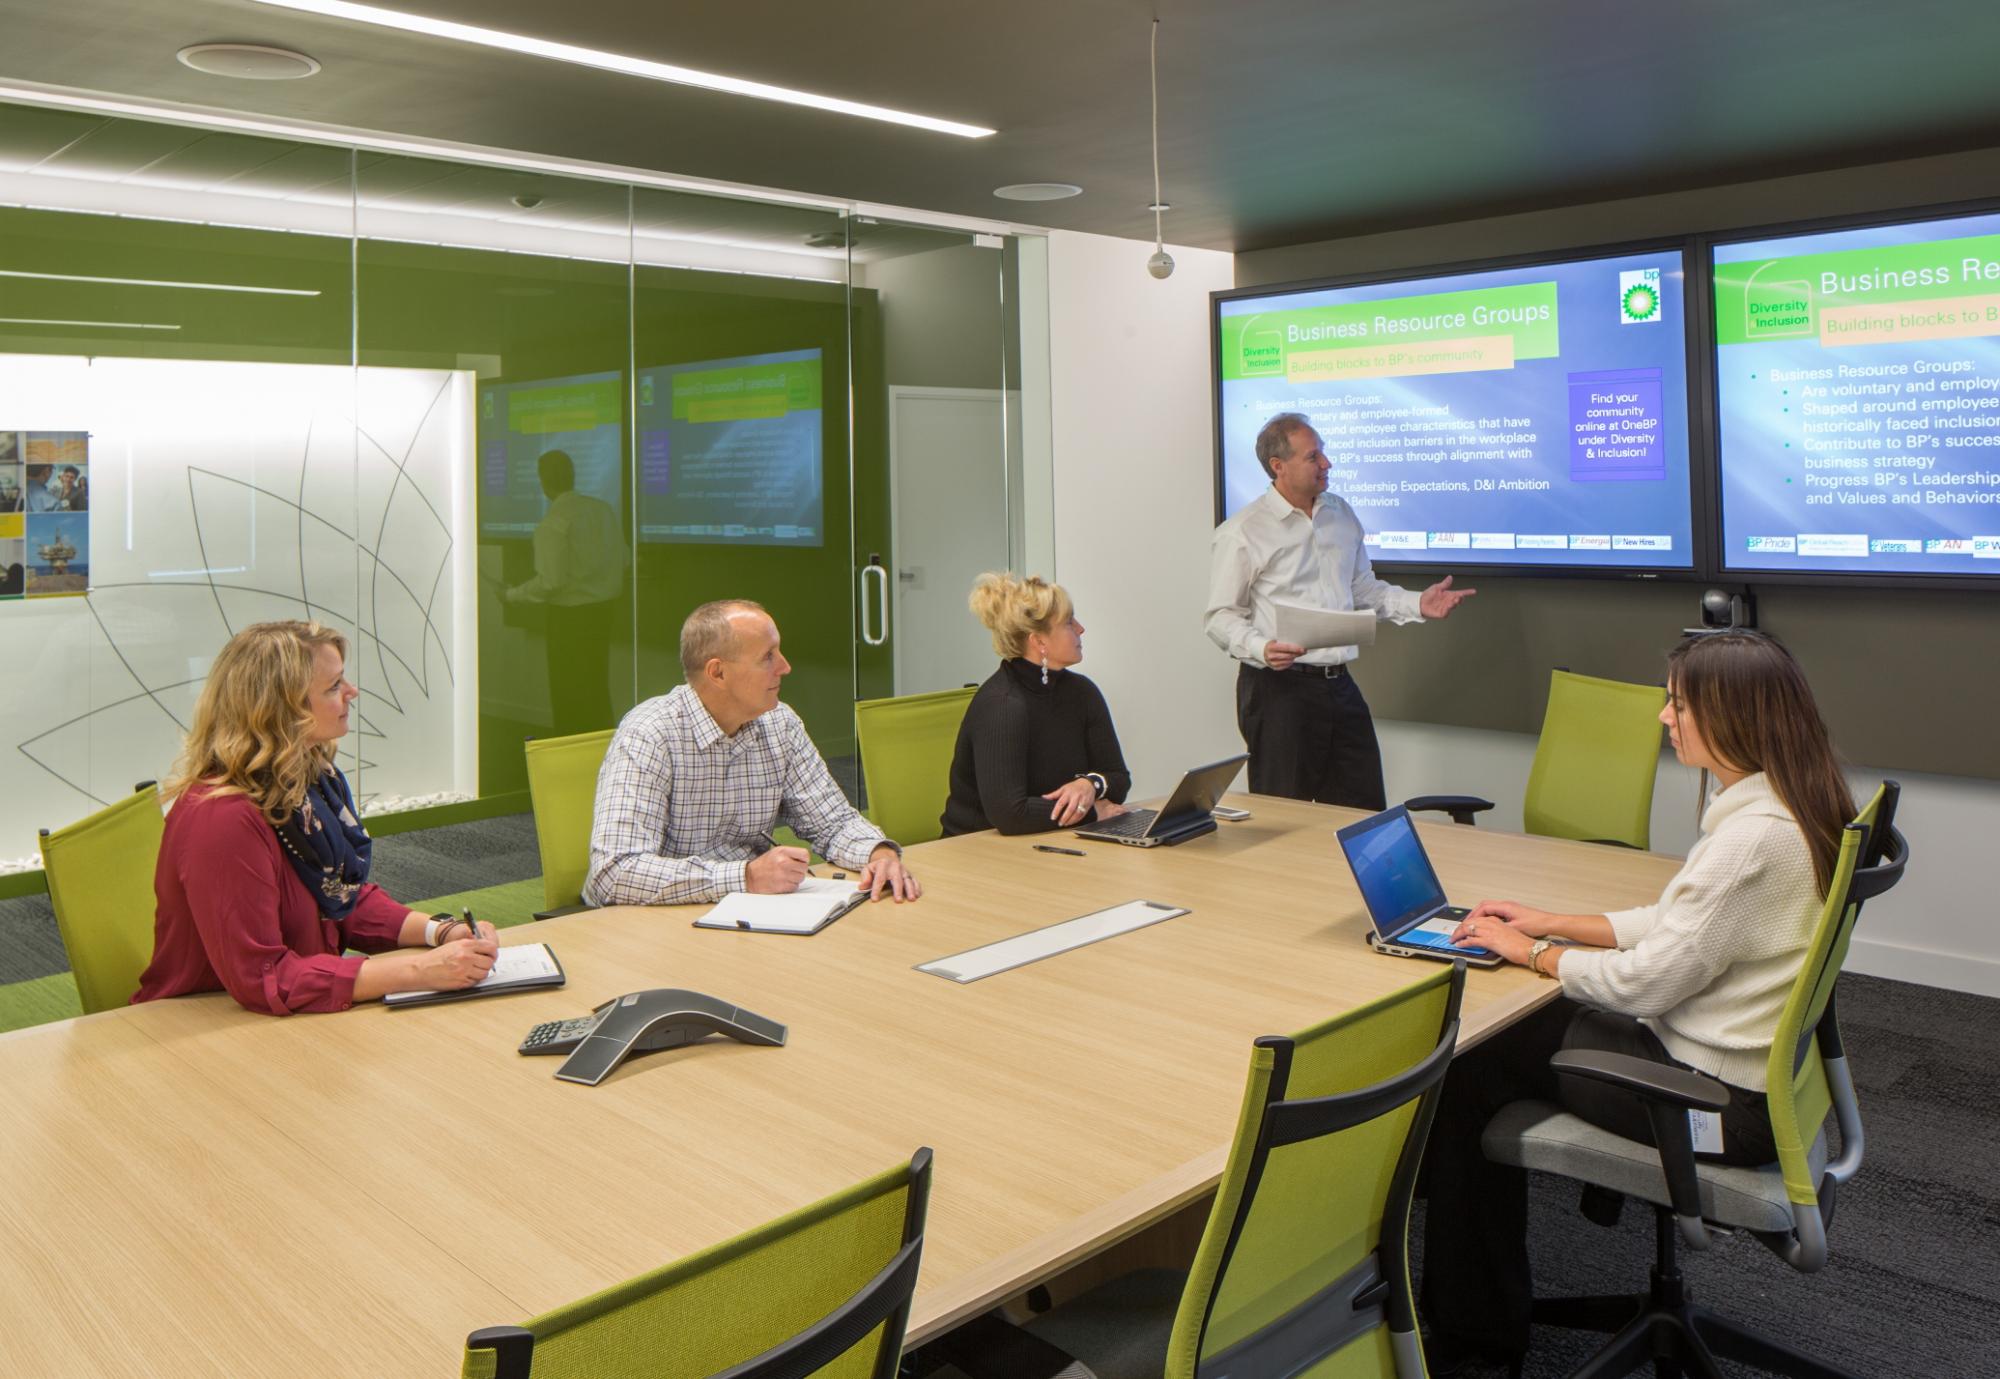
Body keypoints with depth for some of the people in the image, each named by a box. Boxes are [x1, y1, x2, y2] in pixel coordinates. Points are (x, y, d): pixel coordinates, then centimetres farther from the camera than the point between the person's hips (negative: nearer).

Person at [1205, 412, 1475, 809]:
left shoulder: (1342, 515, 13)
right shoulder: (1242, 533, -7)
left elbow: (1364, 590, 21)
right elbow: (1222, 616, -7)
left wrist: (1417, 604, 5)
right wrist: (1262, 649, -25)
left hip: (1339, 684, 6)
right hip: (1278, 687, -6)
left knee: (1367, 814, 9)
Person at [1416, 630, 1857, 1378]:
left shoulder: (1755, 835, -27)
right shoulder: (1786, 805, 4)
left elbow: (1648, 980, -24)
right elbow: (1676, 923, 13)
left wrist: (1531, 952, -10)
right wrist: (1555, 922, 8)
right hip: (1752, 1063, 10)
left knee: (1473, 1061, -3)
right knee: (1512, 1032, 10)